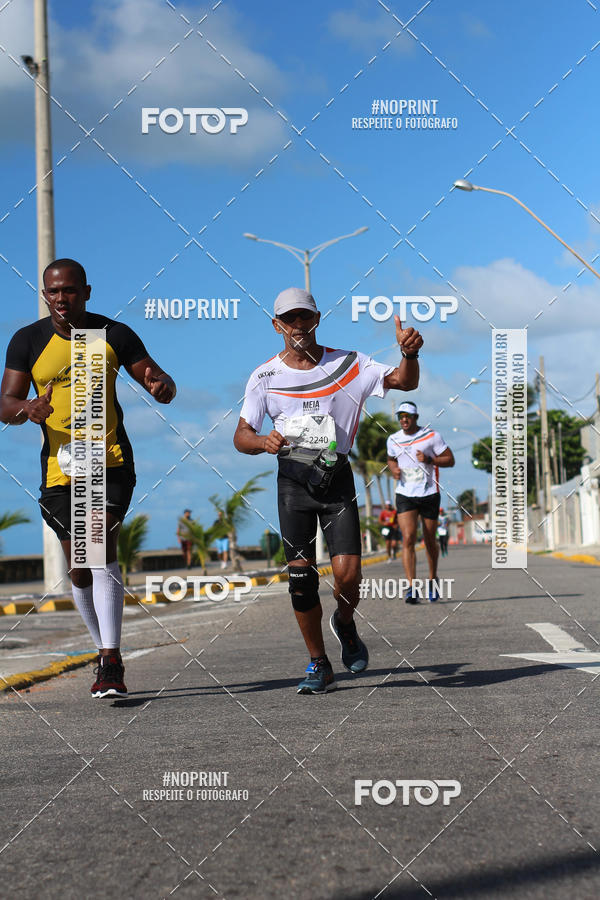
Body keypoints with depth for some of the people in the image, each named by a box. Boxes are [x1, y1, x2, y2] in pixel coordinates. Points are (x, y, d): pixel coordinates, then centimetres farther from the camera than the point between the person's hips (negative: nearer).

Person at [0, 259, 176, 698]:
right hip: (60, 467, 2)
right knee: (79, 568, 9)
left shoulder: (114, 334, 1)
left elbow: (163, 384, 4)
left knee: (101, 547, -21)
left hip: (112, 462, -2)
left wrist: (162, 386, -22)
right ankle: (106, 651, 29)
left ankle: (111, 663, -22)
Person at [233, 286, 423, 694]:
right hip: (293, 480, 0)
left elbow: (405, 382, -3)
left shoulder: (348, 364, 1)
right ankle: (319, 664, 10)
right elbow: (241, 436, 3)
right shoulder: (265, 376, 2)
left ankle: (345, 624, 23)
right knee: (301, 576, -5)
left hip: (337, 478, 0)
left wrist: (409, 352, -25)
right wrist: (263, 441, -20)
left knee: (348, 575, -11)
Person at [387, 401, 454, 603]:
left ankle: (433, 581, 33)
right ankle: (412, 589, -18)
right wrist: (393, 469, 2)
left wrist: (429, 459, -20)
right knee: (408, 539, -14)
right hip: (405, 495, 1)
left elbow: (450, 460, -3)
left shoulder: (432, 436, -5)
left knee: (429, 540, 10)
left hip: (429, 494, -1)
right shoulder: (393, 439, 6)